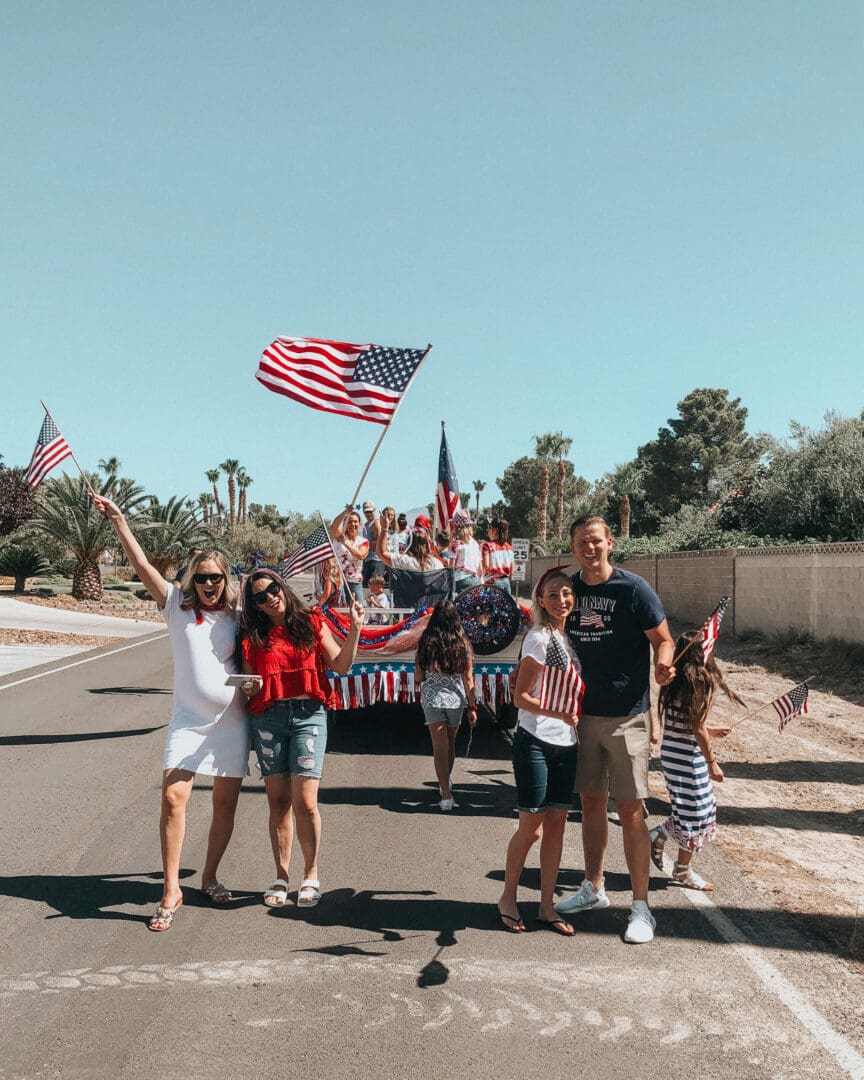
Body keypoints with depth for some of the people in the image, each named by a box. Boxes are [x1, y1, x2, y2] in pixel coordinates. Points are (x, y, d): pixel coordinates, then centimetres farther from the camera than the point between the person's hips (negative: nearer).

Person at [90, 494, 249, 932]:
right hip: (188, 719, -1)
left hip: (232, 720, 1)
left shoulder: (236, 617, 4)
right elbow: (141, 565, -5)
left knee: (225, 804, 7)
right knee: (173, 796, -15)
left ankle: (209, 876, 28)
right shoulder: (177, 606, 1)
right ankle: (170, 891, -6)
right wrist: (118, 520, -11)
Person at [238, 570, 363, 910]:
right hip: (268, 718, 2)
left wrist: (355, 630, -8)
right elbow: (248, 682, 14)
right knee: (278, 801, 6)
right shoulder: (253, 636, 10)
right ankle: (281, 876, 19)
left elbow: (341, 666, 2)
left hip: (308, 715, -2)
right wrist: (251, 688, -8)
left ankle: (311, 875, 11)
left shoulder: (312, 623, 6)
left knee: (305, 802, -6)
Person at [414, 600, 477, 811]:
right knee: (451, 743, 21)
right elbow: (468, 679, -6)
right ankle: (445, 781, 40)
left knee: (440, 747, 1)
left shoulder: (425, 643, -8)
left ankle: (446, 795, -6)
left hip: (432, 699, -1)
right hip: (455, 699, 2)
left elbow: (418, 675, -3)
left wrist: (418, 683, 20)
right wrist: (472, 707, -1)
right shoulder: (463, 644, -7)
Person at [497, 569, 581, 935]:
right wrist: (558, 713, -26)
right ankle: (508, 898, 20)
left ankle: (547, 906, 19)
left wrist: (576, 716, 4)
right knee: (531, 827, 1)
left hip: (567, 744, 7)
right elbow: (520, 697, -14)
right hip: (536, 743, -7)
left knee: (557, 824, 10)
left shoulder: (572, 637, 8)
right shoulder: (539, 638, -13)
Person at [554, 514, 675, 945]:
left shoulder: (633, 588, -10)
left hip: (626, 715, -5)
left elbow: (663, 639, -7)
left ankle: (641, 907, 8)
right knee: (591, 802, 15)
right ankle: (593, 887, 30)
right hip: (581, 712, 5)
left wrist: (662, 665, -27)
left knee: (629, 810, -2)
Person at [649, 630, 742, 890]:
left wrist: (708, 730, 25)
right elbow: (698, 730, -17)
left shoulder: (674, 681, 5)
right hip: (689, 755, -8)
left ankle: (658, 835, 20)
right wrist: (712, 763, -9)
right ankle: (683, 870, 18)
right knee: (695, 812, 7)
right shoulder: (703, 683, -18)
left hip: (670, 750, 8)